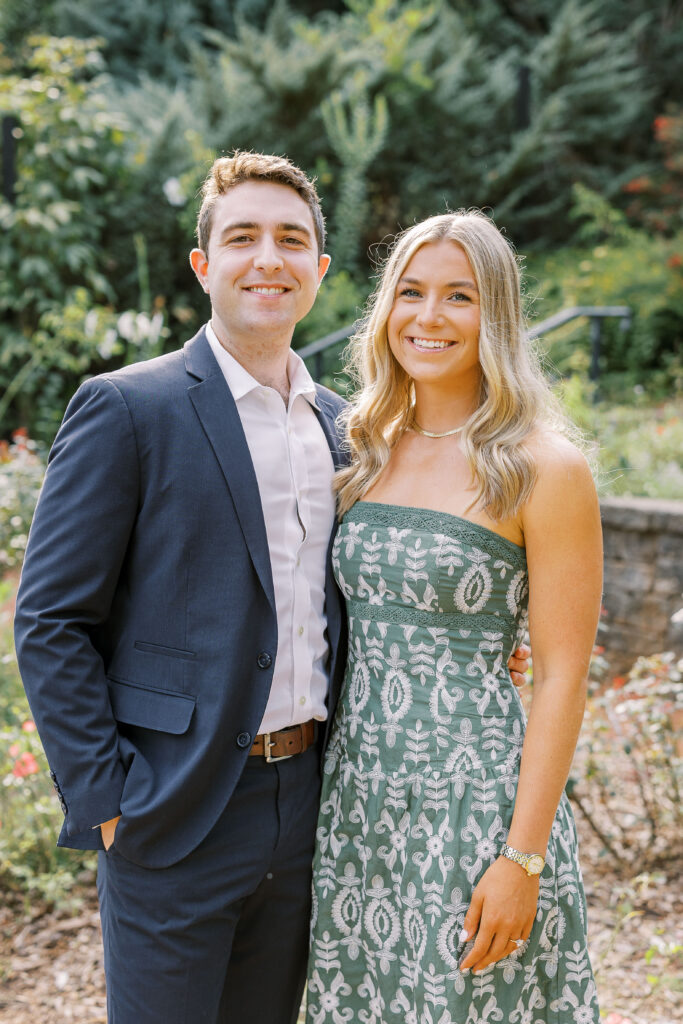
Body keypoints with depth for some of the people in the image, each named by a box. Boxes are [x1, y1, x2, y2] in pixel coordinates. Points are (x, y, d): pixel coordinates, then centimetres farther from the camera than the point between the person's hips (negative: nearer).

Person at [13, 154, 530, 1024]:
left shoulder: (339, 424, 10)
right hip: (174, 819, -5)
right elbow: (50, 621, -10)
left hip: (306, 807, 6)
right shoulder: (127, 409, -9)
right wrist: (105, 798, -13)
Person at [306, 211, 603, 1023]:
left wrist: (523, 858, -15)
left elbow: (562, 676, -11)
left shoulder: (543, 468, -10)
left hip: (474, 796, -5)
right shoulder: (366, 451, 7)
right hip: (357, 793, 5)